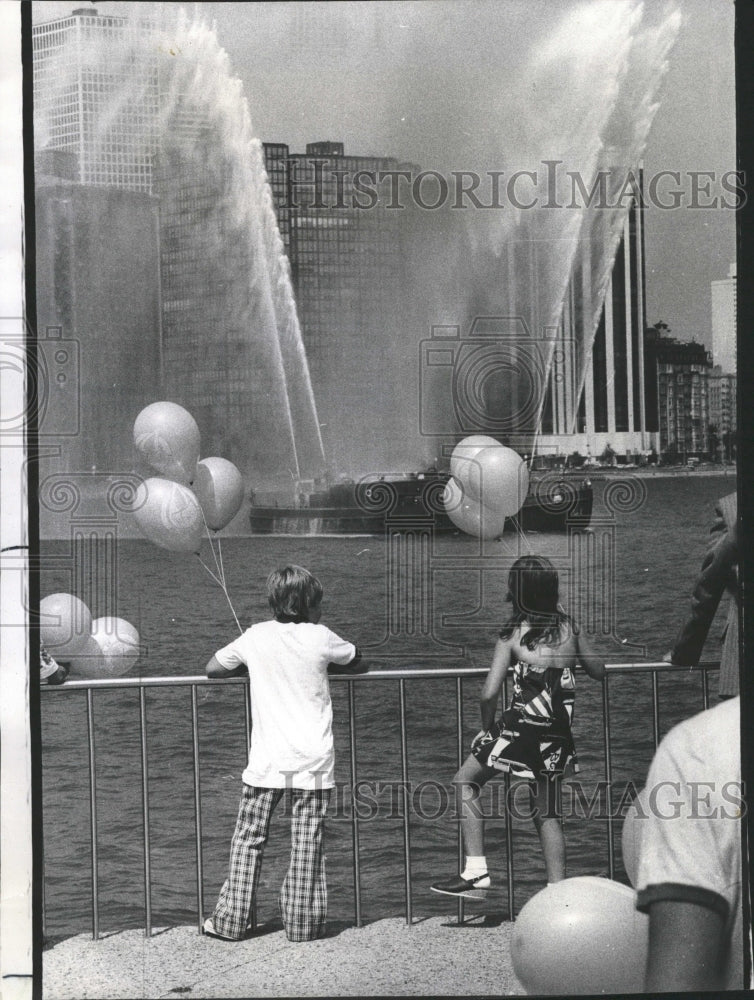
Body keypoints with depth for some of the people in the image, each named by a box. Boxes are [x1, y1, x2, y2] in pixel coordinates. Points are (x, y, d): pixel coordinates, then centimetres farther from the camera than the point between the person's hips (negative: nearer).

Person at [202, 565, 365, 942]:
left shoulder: (256, 637, 1)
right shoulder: (320, 638, -2)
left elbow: (212, 668, 13)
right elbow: (357, 662, 17)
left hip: (267, 762, 1)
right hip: (312, 762, -1)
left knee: (248, 840, 8)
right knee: (307, 846, 4)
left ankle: (230, 921, 11)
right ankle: (303, 922, 9)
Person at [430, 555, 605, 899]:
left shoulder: (513, 635, -6)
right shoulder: (569, 628, 5)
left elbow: (489, 694, -12)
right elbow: (599, 672, 19)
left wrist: (487, 727, 7)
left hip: (521, 727, -4)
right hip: (556, 736, 5)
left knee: (465, 781, 13)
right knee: (546, 812, 17)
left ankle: (476, 873, 4)